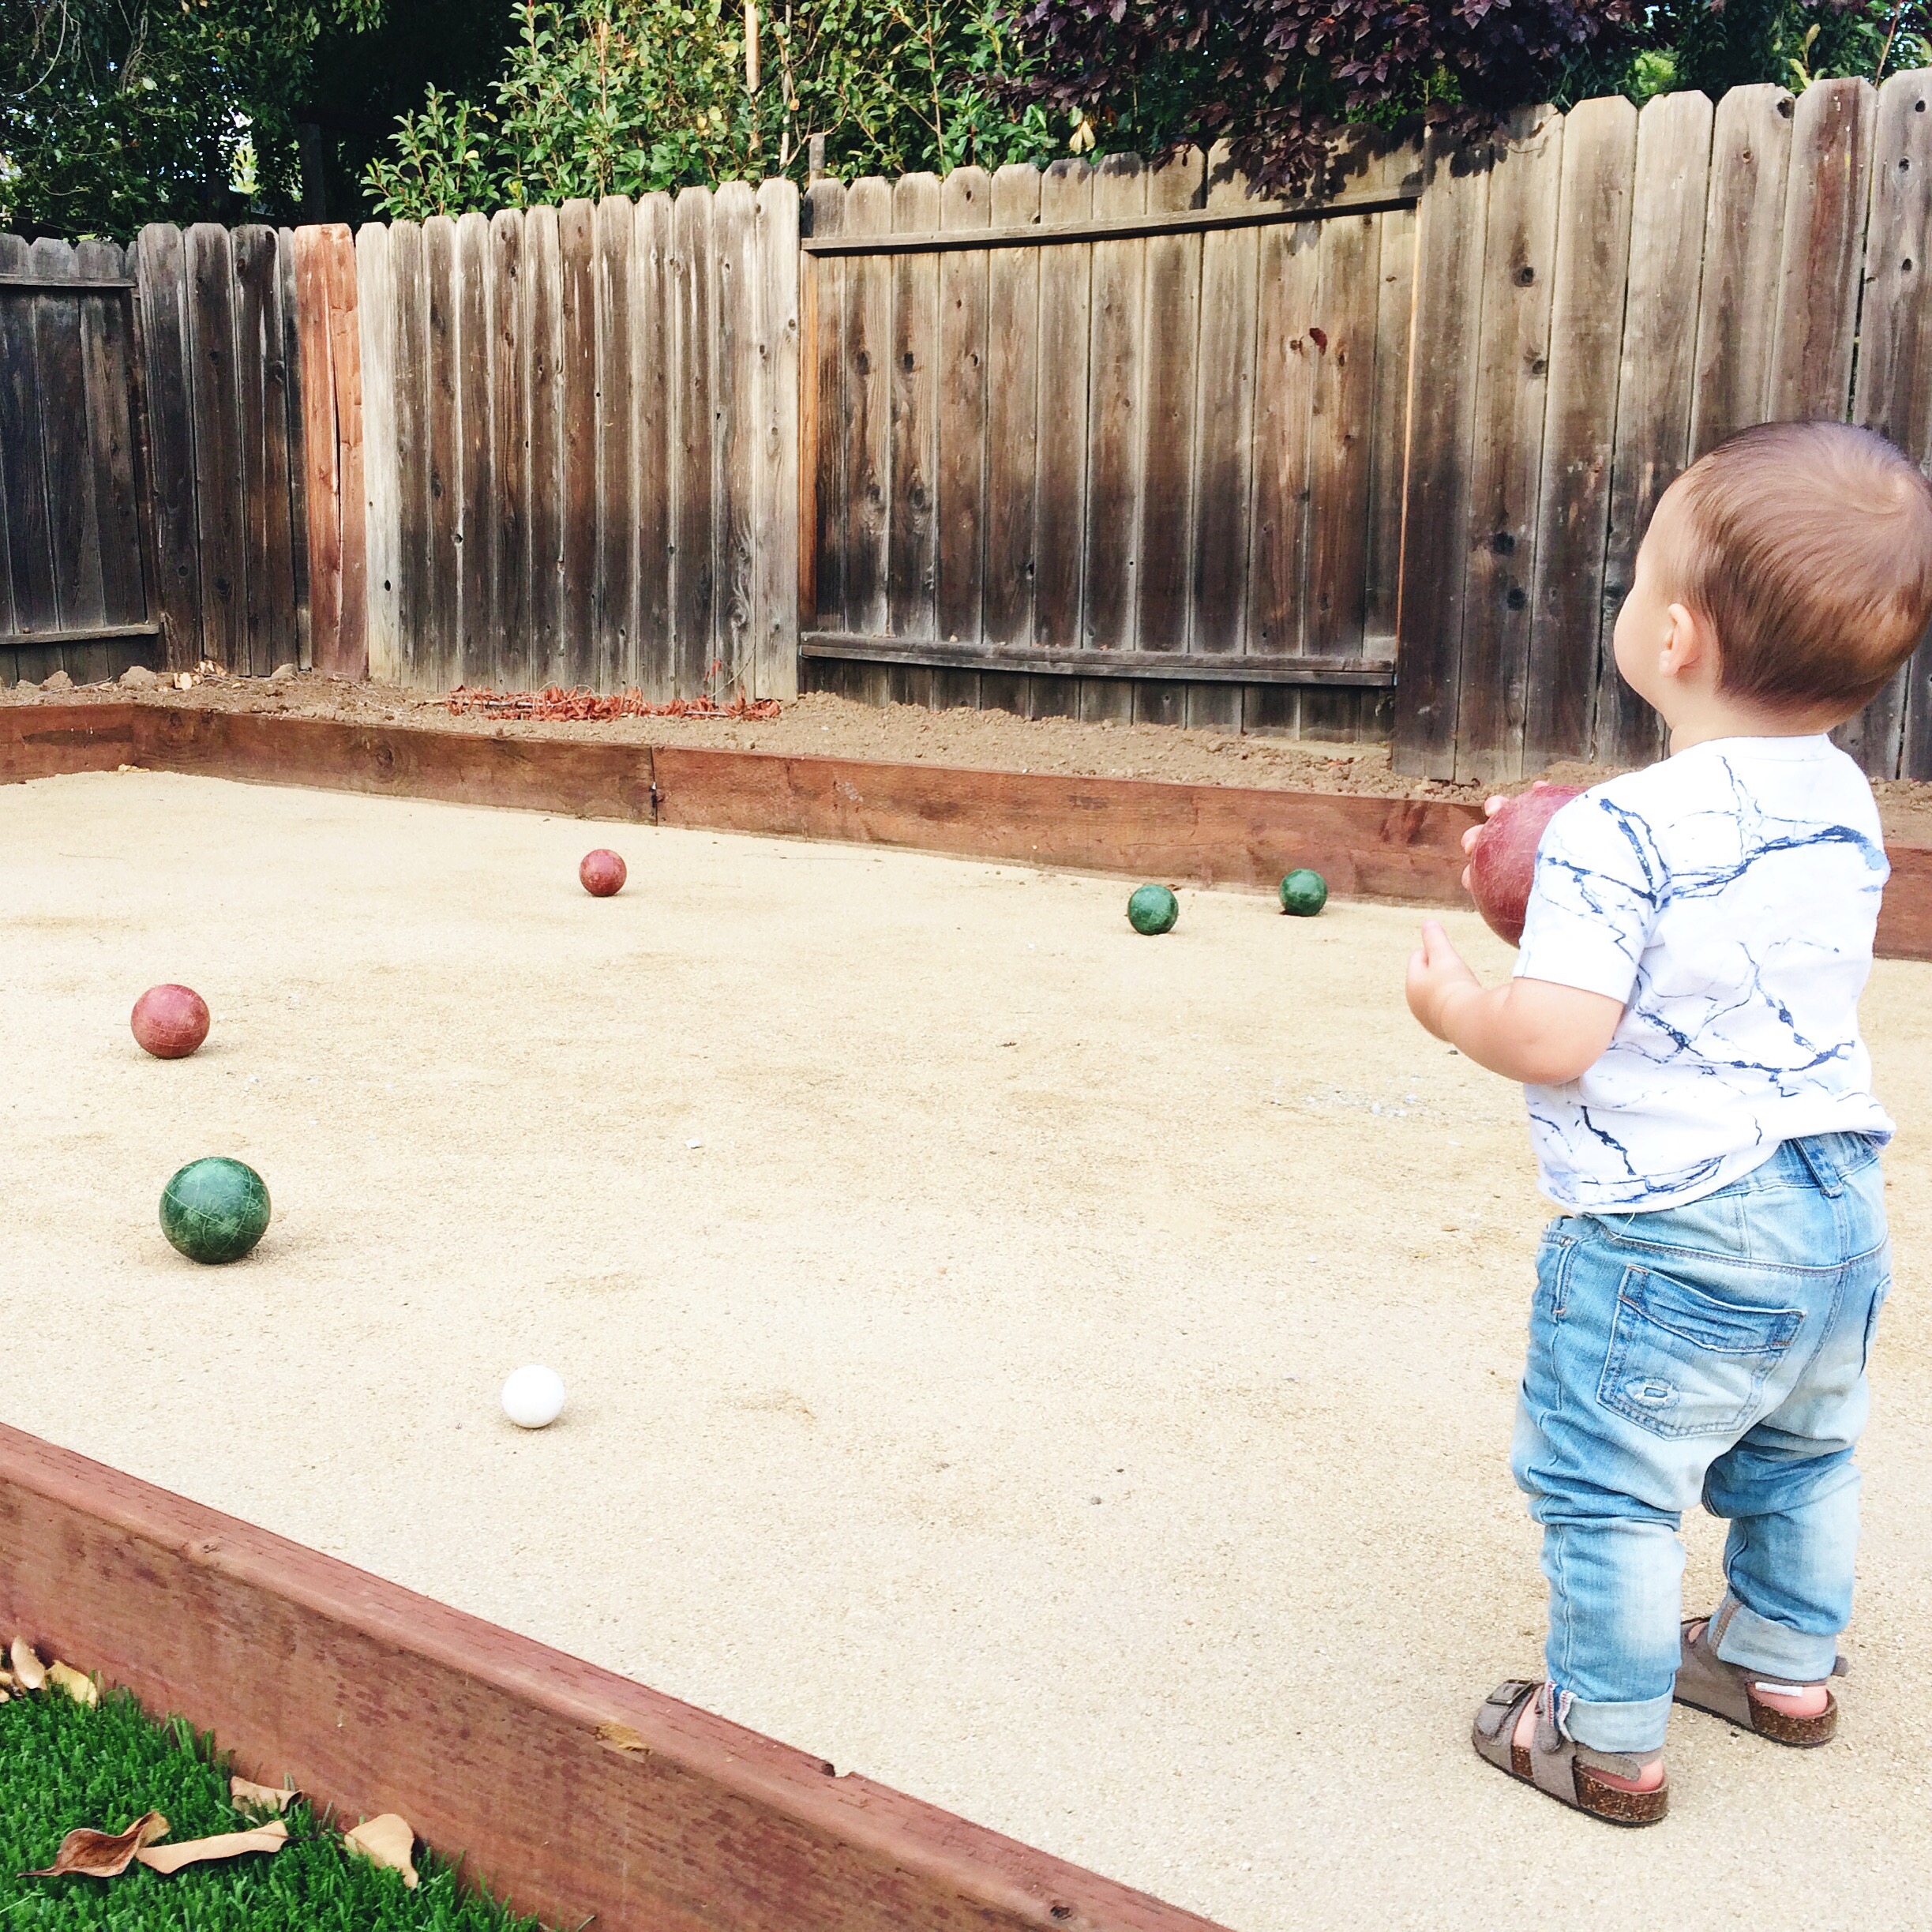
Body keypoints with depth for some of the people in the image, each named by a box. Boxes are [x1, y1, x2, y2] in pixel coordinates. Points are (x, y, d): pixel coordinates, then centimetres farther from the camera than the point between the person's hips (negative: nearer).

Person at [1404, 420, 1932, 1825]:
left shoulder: (1618, 837, -25)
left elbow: (1553, 1040, -28)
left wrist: (1454, 1004, -7)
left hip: (1673, 1239, -8)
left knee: (1606, 1489, 8)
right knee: (1800, 1454, 27)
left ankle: (1608, 1742, 20)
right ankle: (1786, 1663, 46)